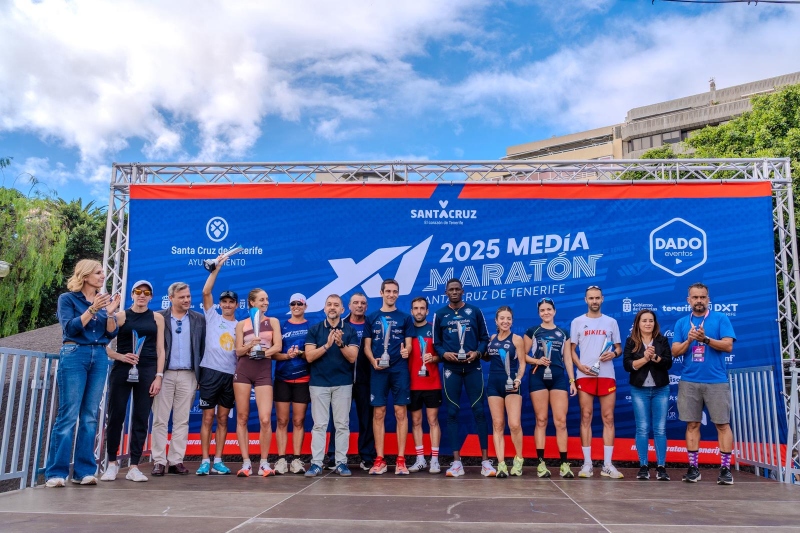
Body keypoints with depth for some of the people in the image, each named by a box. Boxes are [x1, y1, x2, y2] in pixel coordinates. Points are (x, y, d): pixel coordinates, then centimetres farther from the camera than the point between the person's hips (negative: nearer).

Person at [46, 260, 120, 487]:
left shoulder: (105, 300, 12)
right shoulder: (68, 298, 1)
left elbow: (111, 334, 6)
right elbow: (70, 328, -10)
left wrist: (110, 313, -10)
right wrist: (92, 309, -19)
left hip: (99, 358, 4)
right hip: (74, 356, -4)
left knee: (90, 416, 4)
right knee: (68, 414, -7)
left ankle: (84, 471, 8)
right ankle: (56, 472, -1)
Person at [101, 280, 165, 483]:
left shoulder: (157, 318, 9)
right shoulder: (121, 316, 4)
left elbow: (160, 350, 6)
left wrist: (158, 376, -1)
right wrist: (121, 356, -16)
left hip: (147, 371, 1)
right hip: (121, 370, -1)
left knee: (141, 419, 2)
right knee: (116, 416, 1)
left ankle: (134, 467, 8)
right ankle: (112, 463, 17)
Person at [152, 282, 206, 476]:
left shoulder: (199, 319, 9)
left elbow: (202, 348, 8)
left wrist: (201, 375, 2)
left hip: (188, 375, 2)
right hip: (164, 374, -2)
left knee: (182, 420, 5)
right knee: (160, 419, 1)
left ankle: (176, 461, 11)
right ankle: (159, 461, 8)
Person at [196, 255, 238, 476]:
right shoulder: (212, 316, 7)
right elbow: (206, 292, -5)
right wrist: (217, 268, -8)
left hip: (231, 375, 2)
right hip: (211, 372, -2)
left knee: (222, 419, 7)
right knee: (208, 418, 0)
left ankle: (218, 461, 11)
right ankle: (205, 461, 4)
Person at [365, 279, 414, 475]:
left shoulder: (405, 318, 8)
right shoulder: (372, 318, 10)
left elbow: (408, 344, 4)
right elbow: (367, 345, 8)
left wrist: (406, 351, -19)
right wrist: (373, 360, -11)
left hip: (400, 370, -1)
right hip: (378, 370, 1)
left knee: (401, 413, 0)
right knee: (379, 413, 2)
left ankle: (401, 459, 6)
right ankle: (379, 460, 9)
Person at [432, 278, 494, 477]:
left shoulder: (475, 311, 6)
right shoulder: (440, 315, 7)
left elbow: (484, 338, 7)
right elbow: (436, 343, 7)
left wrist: (477, 352, -11)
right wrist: (444, 354, -13)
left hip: (473, 368, 0)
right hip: (451, 369, 1)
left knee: (479, 411, -1)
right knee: (452, 413, 1)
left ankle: (485, 461, 6)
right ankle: (456, 462, 8)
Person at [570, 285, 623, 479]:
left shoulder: (611, 322, 11)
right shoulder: (577, 322, 7)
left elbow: (618, 348, 13)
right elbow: (571, 350, 6)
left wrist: (614, 354, -10)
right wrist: (580, 366, -11)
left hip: (607, 375, 1)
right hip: (585, 375, -1)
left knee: (608, 418, 0)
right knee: (586, 417, 0)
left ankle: (607, 465, 5)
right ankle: (587, 463, 5)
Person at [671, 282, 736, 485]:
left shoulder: (721, 319, 2)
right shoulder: (681, 323, 10)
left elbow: (728, 346, -8)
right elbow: (675, 352, 5)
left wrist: (705, 339, -19)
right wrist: (688, 340, -12)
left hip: (716, 381, -2)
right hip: (689, 382, 2)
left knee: (722, 424, 1)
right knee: (692, 424, 6)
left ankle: (725, 468, 8)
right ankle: (693, 467, 13)